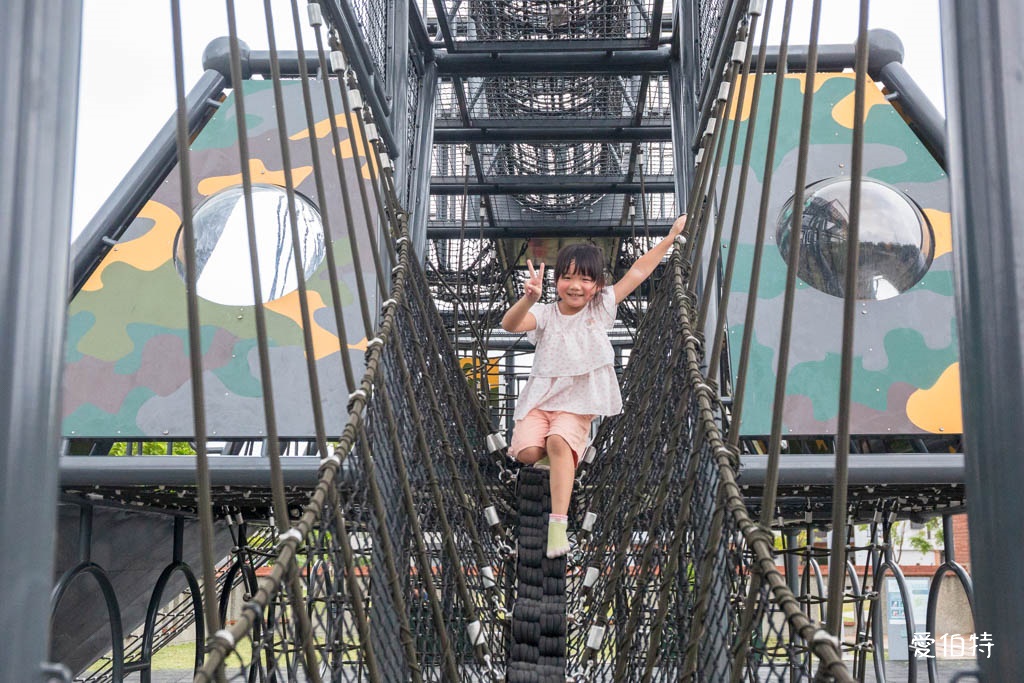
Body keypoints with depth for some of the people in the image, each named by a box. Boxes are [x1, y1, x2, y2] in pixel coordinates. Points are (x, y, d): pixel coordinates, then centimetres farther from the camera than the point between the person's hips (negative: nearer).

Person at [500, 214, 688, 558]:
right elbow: (509, 324, -21)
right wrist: (528, 299, -40)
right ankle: (553, 452, 17)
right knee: (526, 451, -21)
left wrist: (672, 235, 5)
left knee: (559, 443, -29)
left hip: (577, 404, -1)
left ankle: (558, 523, -30)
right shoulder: (545, 314, -1)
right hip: (540, 397, 1)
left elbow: (637, 272, 4)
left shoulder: (601, 308, 2)